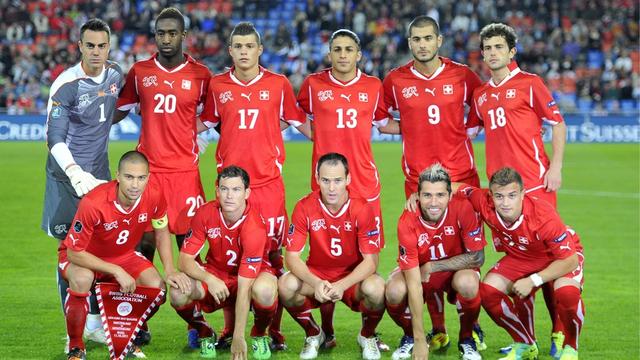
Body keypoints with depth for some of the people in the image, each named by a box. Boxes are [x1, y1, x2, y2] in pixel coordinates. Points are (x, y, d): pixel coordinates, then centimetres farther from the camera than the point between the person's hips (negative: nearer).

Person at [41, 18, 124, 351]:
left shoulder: (115, 75, 2)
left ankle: (94, 322, 17)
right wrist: (78, 176, -34)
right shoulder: (66, 85, -17)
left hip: (99, 172, 6)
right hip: (67, 173, -6)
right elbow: (55, 138, -22)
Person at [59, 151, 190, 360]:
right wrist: (117, 271, -31)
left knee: (157, 287, -18)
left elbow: (161, 233, 1)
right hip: (81, 257, -4)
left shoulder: (154, 197, -21)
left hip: (123, 255, 5)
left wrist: (170, 271, -11)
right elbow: (74, 253, -28)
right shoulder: (93, 204, -35)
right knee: (82, 279, -37)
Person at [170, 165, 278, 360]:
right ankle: (204, 334, 7)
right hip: (215, 274, 3)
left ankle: (259, 334, -3)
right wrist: (209, 279, -36)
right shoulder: (205, 214, -17)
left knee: (264, 290, -39)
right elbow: (185, 259, -13)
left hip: (252, 275, -3)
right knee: (178, 294, -28)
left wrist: (238, 338, -34)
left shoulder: (254, 228, -30)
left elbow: (243, 288, -33)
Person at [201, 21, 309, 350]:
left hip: (268, 179, -1)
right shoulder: (217, 85, 6)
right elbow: (206, 122, 20)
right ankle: (229, 330, 12)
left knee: (273, 252, -1)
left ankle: (274, 330, 6)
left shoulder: (278, 85, 3)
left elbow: (296, 120, 13)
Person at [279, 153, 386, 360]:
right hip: (316, 276, 1)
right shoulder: (305, 208, -14)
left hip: (353, 278, -1)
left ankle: (367, 336, 2)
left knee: (375, 288, -34)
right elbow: (292, 256, -14)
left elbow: (370, 261, -17)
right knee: (286, 285, -29)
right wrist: (316, 283, -33)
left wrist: (342, 285, -34)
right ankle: (313, 334, 3)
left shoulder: (362, 209, -17)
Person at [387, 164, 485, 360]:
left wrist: (431, 267, -22)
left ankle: (466, 339, -3)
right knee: (394, 291, -30)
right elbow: (414, 283, -29)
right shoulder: (408, 222, -28)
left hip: (456, 269, 0)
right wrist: (420, 340, -31)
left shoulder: (462, 208, -27)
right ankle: (410, 336, 4)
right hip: (419, 271, 0)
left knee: (468, 283, -34)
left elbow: (477, 257, -19)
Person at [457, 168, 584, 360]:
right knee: (488, 290, -18)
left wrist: (533, 281, -30)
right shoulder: (485, 204, -26)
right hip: (519, 258, 5)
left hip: (561, 257, -5)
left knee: (566, 292, -35)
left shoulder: (543, 216, -37)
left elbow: (570, 260, -29)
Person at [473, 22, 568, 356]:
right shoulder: (480, 94, 15)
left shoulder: (529, 83, 0)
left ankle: (560, 333, -1)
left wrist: (555, 167, -9)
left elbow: (558, 123, 0)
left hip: (535, 181, -5)